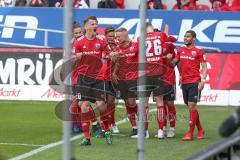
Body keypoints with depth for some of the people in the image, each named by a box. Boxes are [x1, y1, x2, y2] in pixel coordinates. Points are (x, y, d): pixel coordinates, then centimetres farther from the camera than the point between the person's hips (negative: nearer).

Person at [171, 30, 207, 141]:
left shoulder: (199, 51, -2)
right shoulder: (181, 50, 13)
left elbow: (204, 67, -4)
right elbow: (175, 62, 24)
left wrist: (203, 80, -14)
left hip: (194, 82, -6)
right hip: (184, 82, 6)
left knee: (192, 106, -11)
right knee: (191, 107, 10)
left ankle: (190, 133, -9)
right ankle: (200, 130, 23)